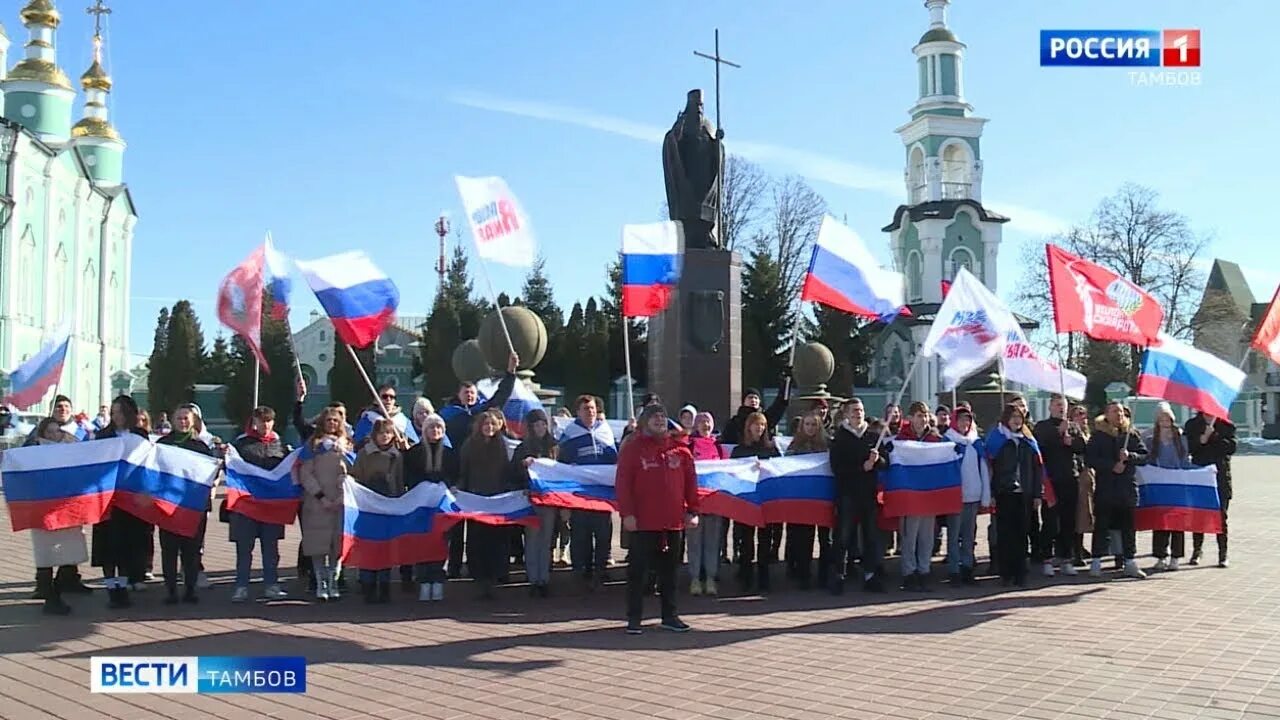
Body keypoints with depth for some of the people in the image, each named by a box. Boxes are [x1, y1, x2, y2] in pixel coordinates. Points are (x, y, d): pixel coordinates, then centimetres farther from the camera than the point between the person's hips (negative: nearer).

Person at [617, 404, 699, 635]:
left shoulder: (680, 450, 9)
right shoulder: (632, 449, 0)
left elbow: (690, 482, 10)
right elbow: (623, 483, -6)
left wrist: (692, 511, 4)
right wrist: (627, 513, -13)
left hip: (673, 521, 4)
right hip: (643, 522, -3)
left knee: (669, 570, 11)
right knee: (639, 571, 1)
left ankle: (669, 616, 20)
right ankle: (634, 618, 8)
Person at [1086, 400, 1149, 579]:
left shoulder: (1131, 434, 9)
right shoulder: (1098, 435, 1)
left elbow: (1145, 456, 6)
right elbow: (1090, 459, -7)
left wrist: (1129, 455, -12)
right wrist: (1112, 466, -14)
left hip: (1128, 487, 3)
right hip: (1105, 488, -3)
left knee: (1128, 526, 8)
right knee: (1101, 526, 0)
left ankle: (1130, 562, 16)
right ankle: (1096, 563, 5)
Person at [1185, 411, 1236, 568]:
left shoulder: (1226, 425, 5)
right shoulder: (1192, 424, 8)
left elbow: (1231, 447, -7)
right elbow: (1187, 448, -1)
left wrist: (1213, 436, -15)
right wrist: (1201, 439, -16)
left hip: (1220, 475, -1)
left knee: (1221, 516, -1)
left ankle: (1223, 555, 4)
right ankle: (1196, 551, 17)